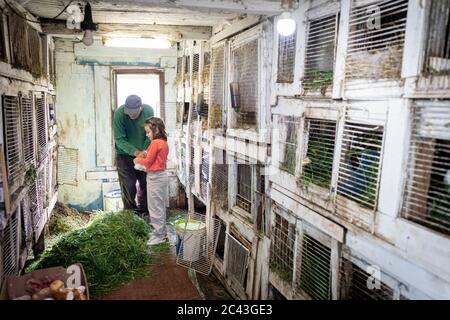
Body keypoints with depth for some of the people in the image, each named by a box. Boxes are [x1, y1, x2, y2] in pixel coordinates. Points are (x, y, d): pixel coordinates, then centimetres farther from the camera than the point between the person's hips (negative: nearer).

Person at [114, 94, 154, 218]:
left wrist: (144, 151, -25)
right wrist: (135, 152, -34)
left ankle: (143, 211, 29)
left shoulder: (148, 111, -19)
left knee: (145, 183, 10)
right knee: (128, 186, -2)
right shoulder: (119, 113, -24)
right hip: (125, 154, -2)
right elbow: (119, 139, -22)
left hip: (143, 153, 2)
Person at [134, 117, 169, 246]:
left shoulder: (155, 143, -19)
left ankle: (159, 235, 7)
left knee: (155, 207, -1)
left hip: (155, 177, -10)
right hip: (162, 175, 10)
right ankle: (162, 232, 29)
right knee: (160, 206, 18)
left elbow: (148, 161, -16)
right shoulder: (164, 142, 10)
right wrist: (144, 158, 6)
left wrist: (138, 160, 0)